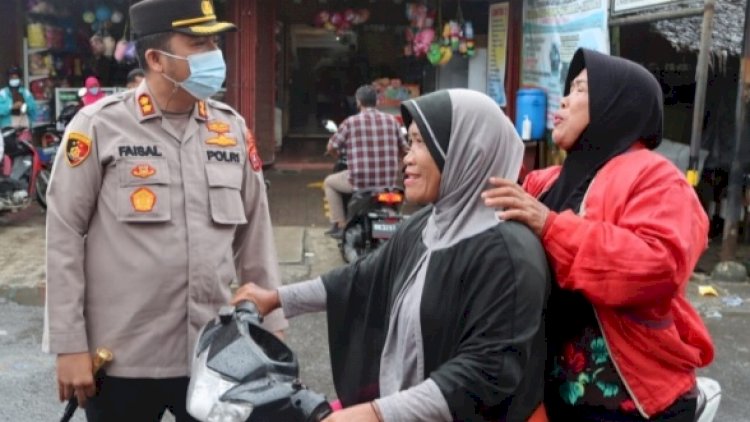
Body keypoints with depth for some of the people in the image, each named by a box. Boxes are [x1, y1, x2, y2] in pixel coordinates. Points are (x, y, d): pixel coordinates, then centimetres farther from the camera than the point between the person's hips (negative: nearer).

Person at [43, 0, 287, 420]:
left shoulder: (232, 128, 5)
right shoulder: (100, 125, -7)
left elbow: (255, 233, 10)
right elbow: (64, 235, -5)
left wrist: (272, 323, 9)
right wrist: (69, 345, -7)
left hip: (215, 354, 3)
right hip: (123, 359, -3)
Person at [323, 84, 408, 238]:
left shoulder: (350, 122, -6)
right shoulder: (391, 120, 2)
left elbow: (331, 148, 2)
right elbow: (405, 149, 12)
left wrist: (343, 149, 25)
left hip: (360, 181, -3)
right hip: (389, 182, 3)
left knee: (329, 182, 24)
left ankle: (340, 225, 18)